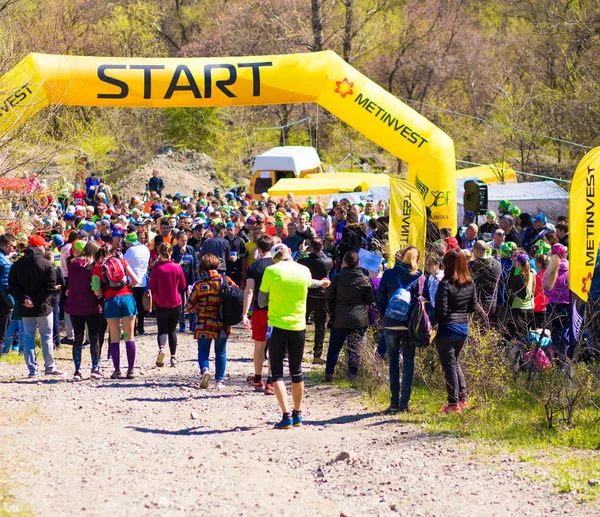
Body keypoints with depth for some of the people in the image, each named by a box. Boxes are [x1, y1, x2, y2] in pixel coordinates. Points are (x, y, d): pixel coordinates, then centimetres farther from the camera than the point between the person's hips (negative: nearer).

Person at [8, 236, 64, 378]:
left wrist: (23, 299, -10)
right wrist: (37, 301, -13)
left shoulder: (17, 265, 4)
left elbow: (12, 286, -2)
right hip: (43, 307, -3)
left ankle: (32, 370, 4)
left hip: (25, 309, 3)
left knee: (28, 338, 7)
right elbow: (50, 287, -16)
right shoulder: (47, 265, -9)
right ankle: (50, 367, 10)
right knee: (46, 337, 8)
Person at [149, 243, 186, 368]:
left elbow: (152, 287, -5)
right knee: (172, 330, 14)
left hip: (161, 303, -1)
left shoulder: (157, 268, -10)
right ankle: (173, 357, 10)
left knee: (162, 329, 6)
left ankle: (161, 348, -23)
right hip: (176, 302, 2)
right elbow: (183, 286, 5)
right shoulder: (177, 267, -5)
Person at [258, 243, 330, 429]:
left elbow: (262, 303, -1)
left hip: (277, 326, -3)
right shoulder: (304, 271, 1)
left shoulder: (271, 271, -8)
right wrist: (320, 283, 49)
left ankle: (286, 415, -12)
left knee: (277, 373, 1)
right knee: (296, 373, 17)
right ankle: (297, 414, 26)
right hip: (298, 327, 3)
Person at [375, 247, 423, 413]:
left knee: (393, 362, 10)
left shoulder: (389, 274, -3)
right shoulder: (418, 277, -5)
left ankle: (394, 402, 6)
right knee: (408, 362, 8)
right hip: (410, 325, -1)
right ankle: (404, 402, 3)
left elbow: (380, 299, 0)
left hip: (390, 324, 1)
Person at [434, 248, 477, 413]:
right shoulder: (470, 284, 2)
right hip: (463, 327, 6)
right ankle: (462, 398, 22)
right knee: (455, 362, 23)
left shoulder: (445, 284, -18)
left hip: (448, 327, -6)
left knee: (449, 365, 2)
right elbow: (473, 306, 8)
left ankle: (453, 403, 4)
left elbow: (441, 311, -19)